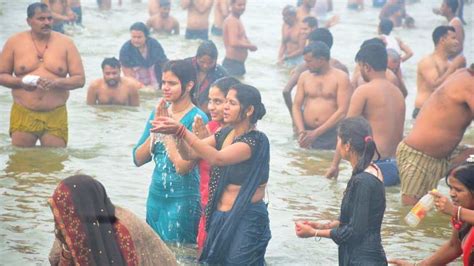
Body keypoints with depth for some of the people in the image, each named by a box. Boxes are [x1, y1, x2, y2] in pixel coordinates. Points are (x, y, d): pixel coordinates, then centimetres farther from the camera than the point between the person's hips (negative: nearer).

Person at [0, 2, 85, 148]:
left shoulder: (65, 43, 3)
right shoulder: (14, 42, 4)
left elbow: (80, 79, 2)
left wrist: (56, 83, -16)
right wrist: (22, 81, -11)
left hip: (56, 117, 0)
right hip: (23, 115, 0)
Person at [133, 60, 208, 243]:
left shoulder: (197, 118, -13)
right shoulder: (158, 113, 7)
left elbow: (183, 166, -21)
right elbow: (138, 159, 4)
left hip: (183, 200, -6)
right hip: (156, 195, 6)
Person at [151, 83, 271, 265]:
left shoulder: (256, 140, -16)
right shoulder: (225, 134, 6)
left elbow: (217, 158, -30)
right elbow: (189, 154, 2)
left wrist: (182, 131, -34)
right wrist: (176, 133, -18)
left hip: (246, 220, -7)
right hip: (219, 216, 7)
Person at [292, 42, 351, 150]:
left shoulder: (340, 78, -2)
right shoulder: (304, 77, 11)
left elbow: (342, 111, -10)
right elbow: (296, 106, 8)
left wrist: (316, 133, -14)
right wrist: (301, 131, -10)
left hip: (331, 136, -3)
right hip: (307, 133, 3)